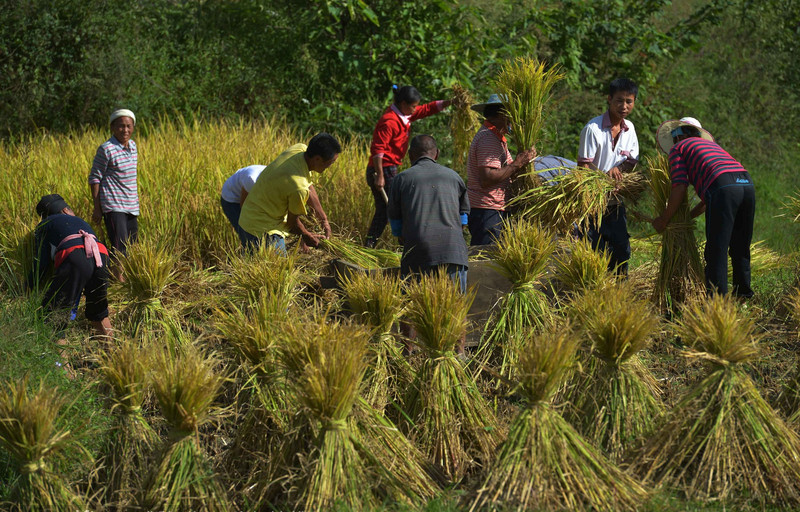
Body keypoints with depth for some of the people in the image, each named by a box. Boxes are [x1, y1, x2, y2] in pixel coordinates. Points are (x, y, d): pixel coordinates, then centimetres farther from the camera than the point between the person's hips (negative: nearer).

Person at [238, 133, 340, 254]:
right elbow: (292, 223, -13)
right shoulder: (299, 188, -32)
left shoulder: (299, 148, -8)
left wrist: (323, 219, 15)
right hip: (263, 230, -10)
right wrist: (307, 236, 8)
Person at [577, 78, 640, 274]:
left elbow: (632, 161, 11)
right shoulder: (593, 128, -15)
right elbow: (584, 166, -14)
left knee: (622, 249, 8)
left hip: (616, 201, 6)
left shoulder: (629, 128, 5)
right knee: (595, 251, -7)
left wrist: (616, 169, -11)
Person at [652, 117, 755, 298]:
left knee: (717, 251, -4)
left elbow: (680, 188, 5)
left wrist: (664, 220, 16)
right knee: (741, 249, 18)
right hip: (748, 184, 7)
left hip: (724, 188, -7)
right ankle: (744, 295, 24)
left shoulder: (678, 148, 18)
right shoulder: (711, 144, 38)